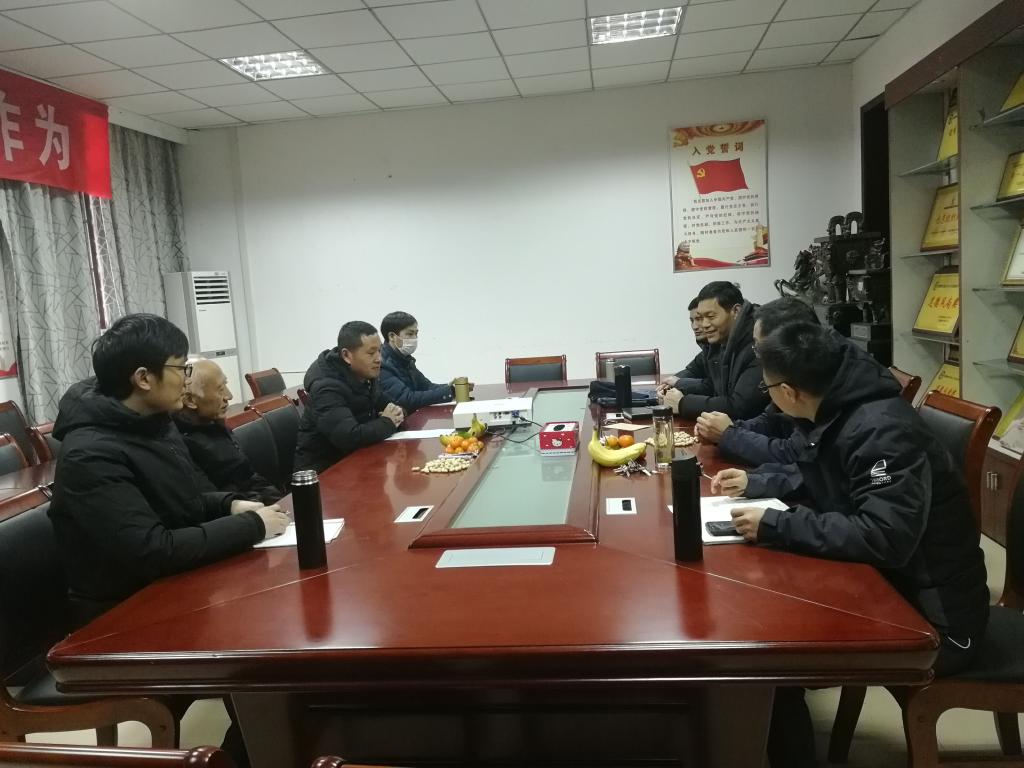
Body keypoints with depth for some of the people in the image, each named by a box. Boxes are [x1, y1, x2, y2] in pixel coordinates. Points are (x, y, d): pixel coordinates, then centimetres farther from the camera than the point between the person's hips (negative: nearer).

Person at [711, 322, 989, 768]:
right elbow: (818, 479, 20)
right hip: (884, 584, 9)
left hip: (931, 615, -9)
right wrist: (754, 482, 9)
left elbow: (885, 538, -34)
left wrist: (774, 526, -29)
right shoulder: (835, 413, 1)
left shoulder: (881, 430, -27)